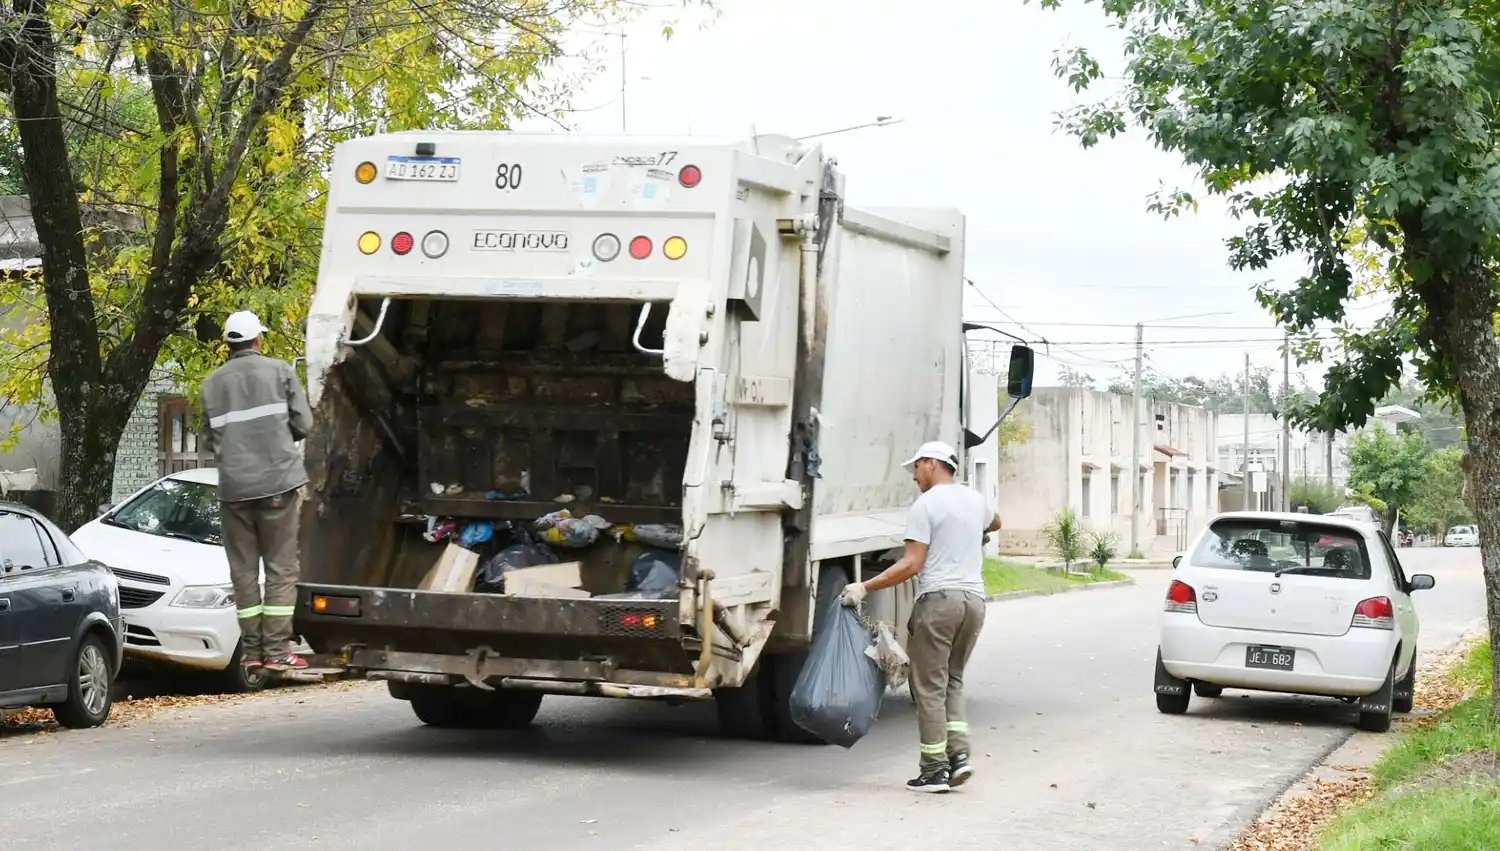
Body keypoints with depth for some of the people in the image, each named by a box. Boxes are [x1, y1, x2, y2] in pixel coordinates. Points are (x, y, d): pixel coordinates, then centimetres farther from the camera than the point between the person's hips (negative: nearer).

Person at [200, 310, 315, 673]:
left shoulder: (212, 383, 6)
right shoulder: (279, 371, 0)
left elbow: (210, 436, 8)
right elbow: (303, 424, -1)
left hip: (233, 486, 2)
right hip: (278, 481, -2)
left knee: (243, 569, 9)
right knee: (281, 568, 2)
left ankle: (251, 650, 9)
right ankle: (276, 651, -2)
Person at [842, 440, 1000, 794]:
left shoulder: (926, 505, -7)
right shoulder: (975, 500, 15)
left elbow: (911, 565, -14)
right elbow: (994, 523, 40)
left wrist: (865, 587, -13)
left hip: (938, 598, -7)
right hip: (974, 598, 7)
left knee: (930, 685, -1)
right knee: (952, 679, 17)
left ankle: (934, 768, -3)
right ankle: (959, 754, 3)